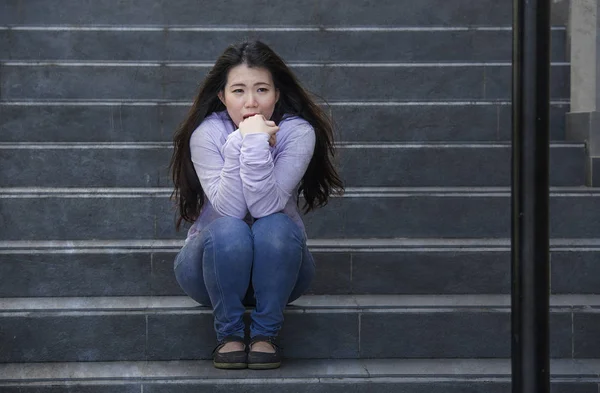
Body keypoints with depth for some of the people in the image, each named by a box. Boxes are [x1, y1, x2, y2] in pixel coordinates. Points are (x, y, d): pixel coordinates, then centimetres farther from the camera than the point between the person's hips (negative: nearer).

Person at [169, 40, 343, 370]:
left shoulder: (298, 132, -16)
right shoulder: (207, 133, -15)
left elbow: (266, 206, -27)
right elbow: (230, 209, -27)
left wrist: (255, 144, -35)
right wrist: (240, 143, -33)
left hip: (276, 265, 0)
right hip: (215, 258, 0)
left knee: (276, 226, -32)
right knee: (228, 230, -33)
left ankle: (265, 334, -16)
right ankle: (229, 335, -14)